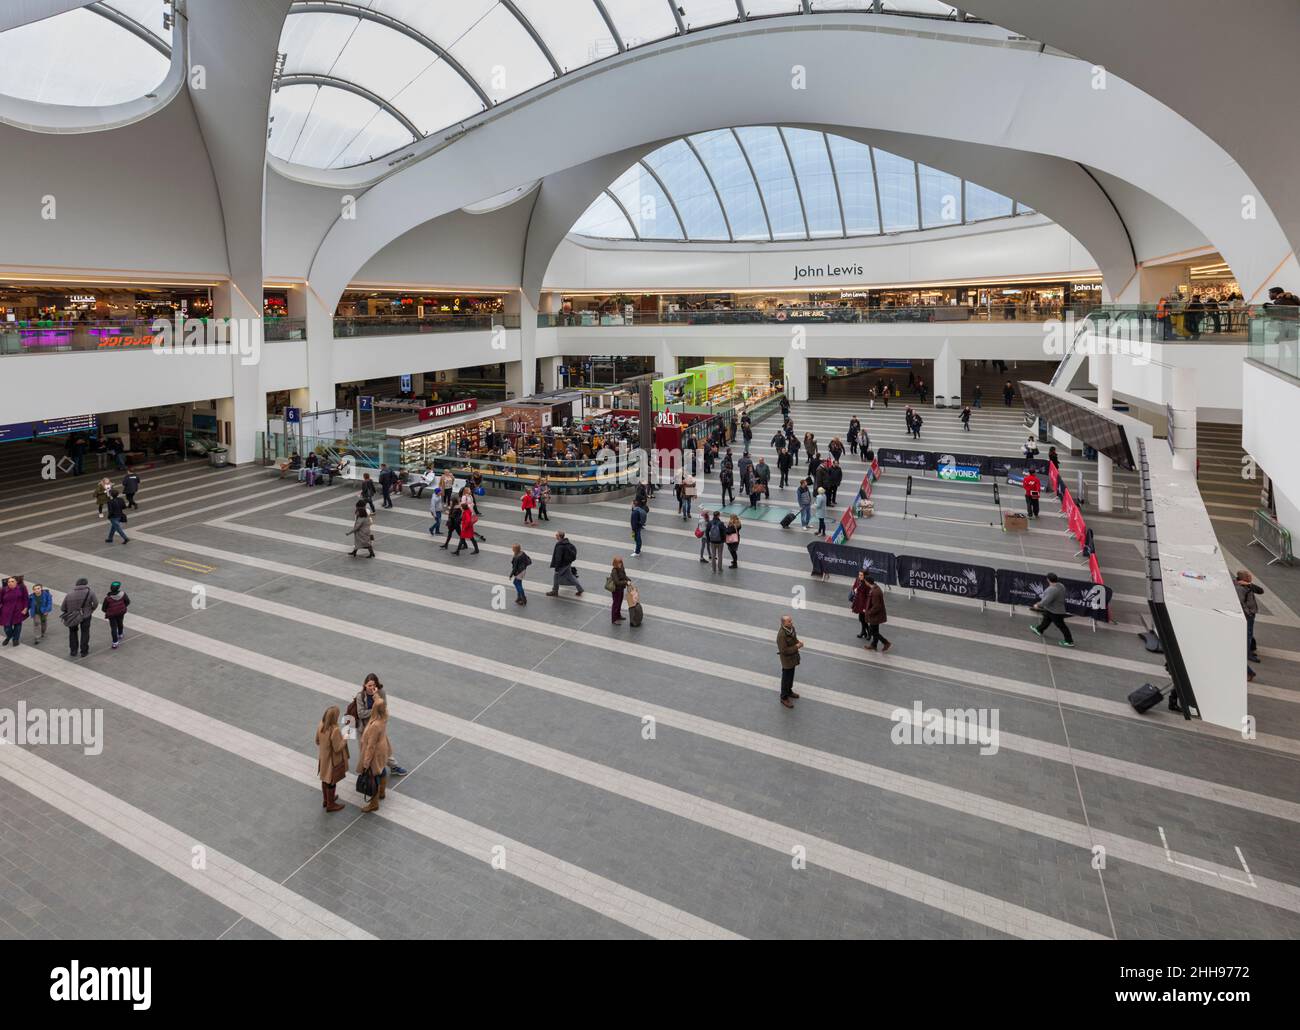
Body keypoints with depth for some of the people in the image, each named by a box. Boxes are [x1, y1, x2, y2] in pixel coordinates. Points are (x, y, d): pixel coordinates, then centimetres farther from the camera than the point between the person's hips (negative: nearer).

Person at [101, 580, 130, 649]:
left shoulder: (108, 597, -26)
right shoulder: (122, 594, -21)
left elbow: (103, 609, -15)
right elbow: (128, 602, -6)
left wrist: (107, 611, 8)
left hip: (111, 615, -3)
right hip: (121, 612, 3)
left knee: (113, 628, 9)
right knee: (120, 623, 28)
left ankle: (115, 643, 11)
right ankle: (120, 635, 53)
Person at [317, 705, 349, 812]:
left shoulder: (321, 726, -12)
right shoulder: (335, 730, -35)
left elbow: (317, 741, 3)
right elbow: (337, 748, -26)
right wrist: (345, 739, -11)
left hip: (323, 757, 7)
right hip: (332, 760, -7)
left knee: (325, 779, 26)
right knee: (331, 782, 12)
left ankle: (325, 800, 45)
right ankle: (330, 805, 30)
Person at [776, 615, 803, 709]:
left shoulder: (791, 628, -9)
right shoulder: (781, 635, -34)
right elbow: (784, 650, -29)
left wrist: (798, 642, -10)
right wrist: (796, 647, -27)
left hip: (793, 657, 8)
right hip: (787, 660, -8)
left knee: (791, 676, 27)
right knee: (786, 679, 10)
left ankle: (789, 691, 48)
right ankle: (784, 698, 27)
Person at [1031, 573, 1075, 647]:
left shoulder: (1052, 590, -34)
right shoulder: (1060, 585, -3)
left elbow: (1046, 601, -34)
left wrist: (1038, 605, -19)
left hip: (1055, 612, -9)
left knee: (1061, 626, 4)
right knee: (1046, 619, 27)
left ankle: (1069, 642, 16)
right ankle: (1039, 630, 47)